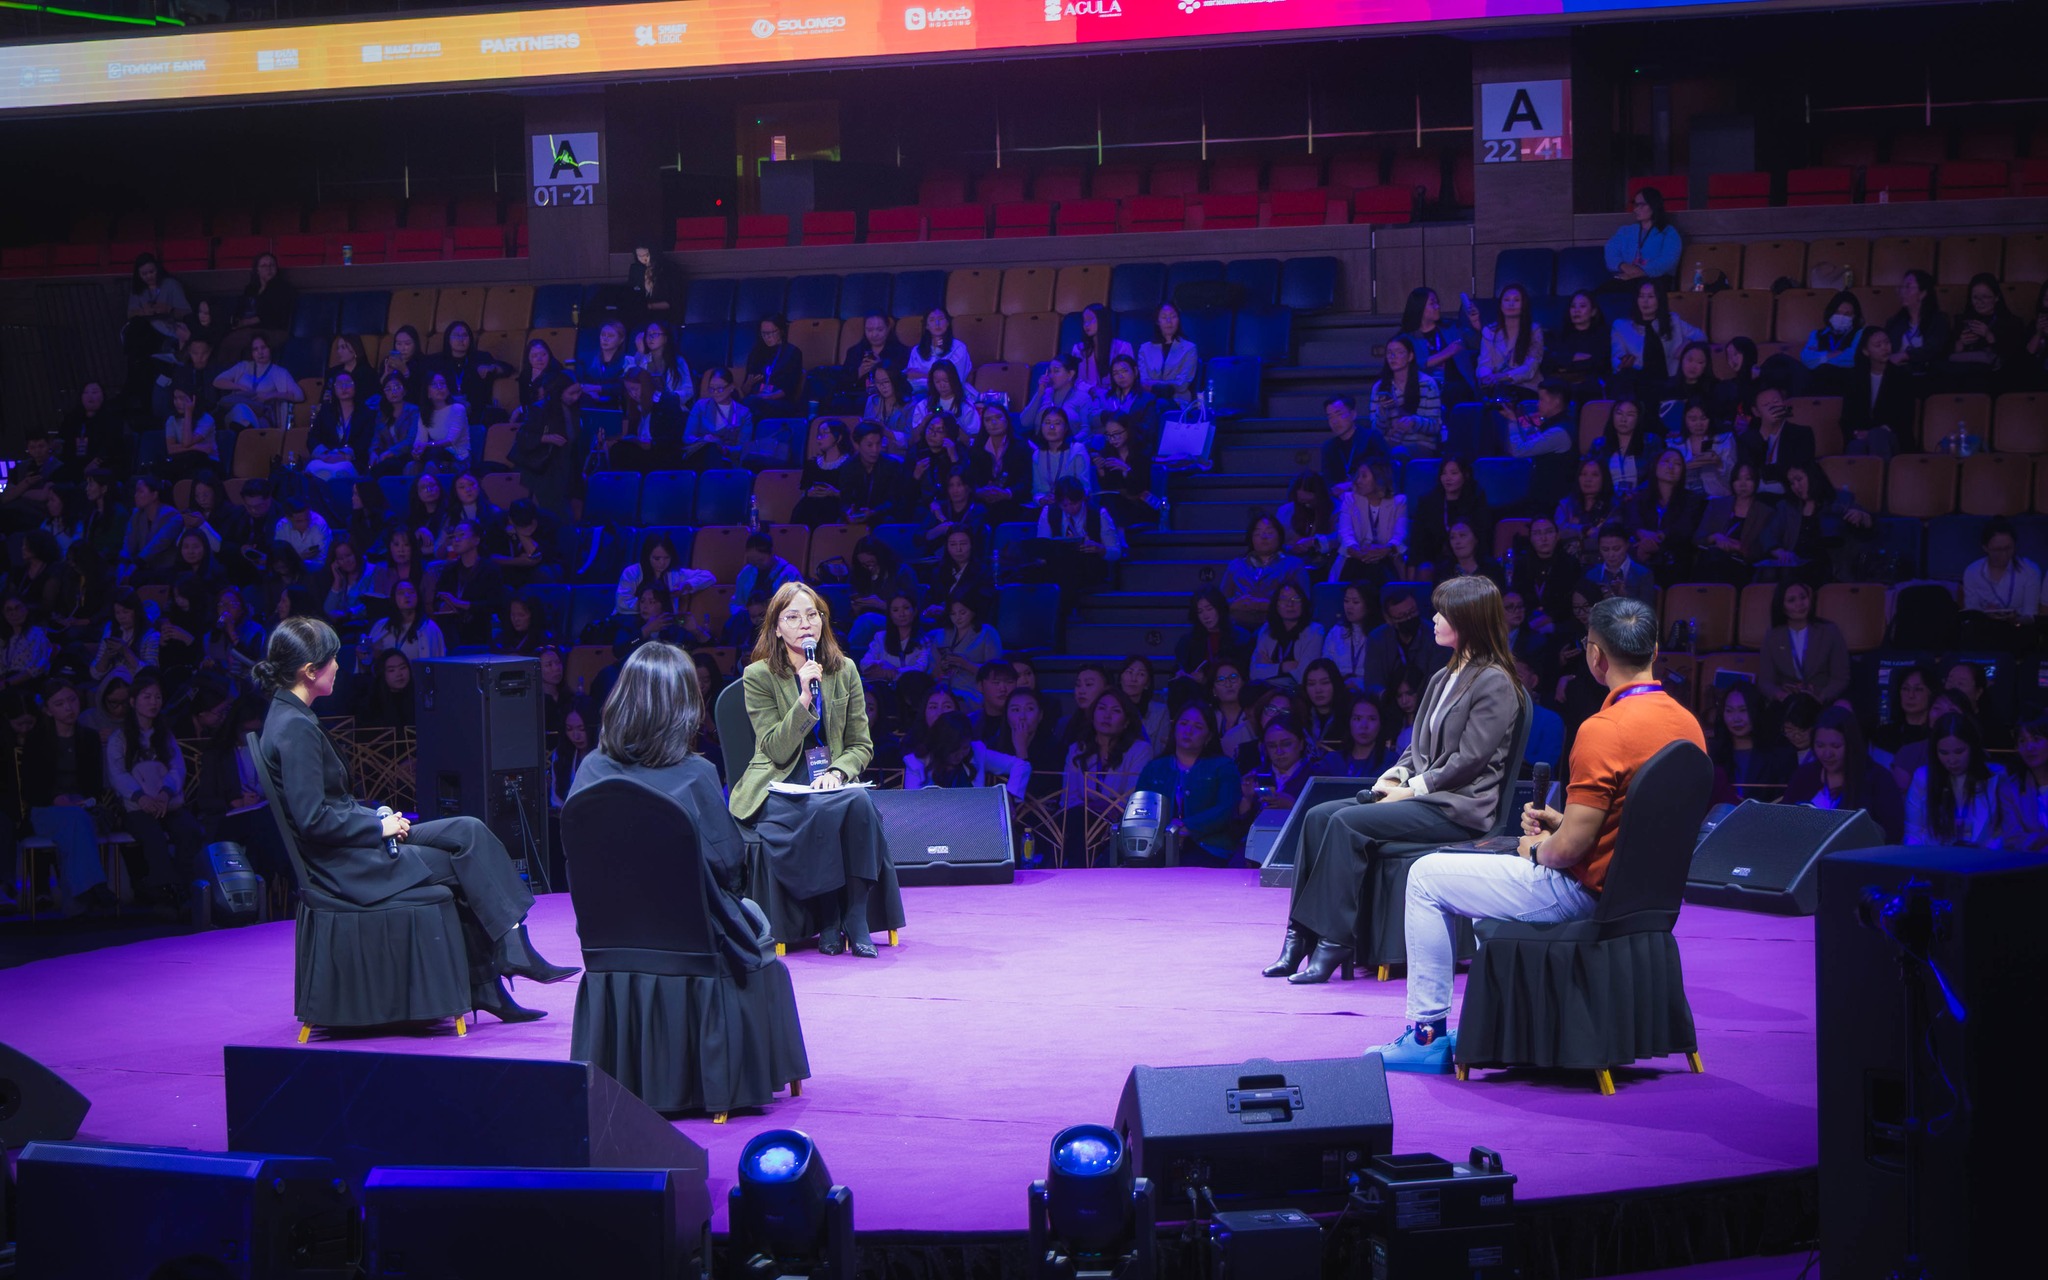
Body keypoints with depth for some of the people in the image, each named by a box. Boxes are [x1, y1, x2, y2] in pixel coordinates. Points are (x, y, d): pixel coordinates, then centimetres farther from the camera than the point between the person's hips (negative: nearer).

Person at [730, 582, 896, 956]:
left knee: (860, 802, -33)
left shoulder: (844, 670, 8)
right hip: (778, 788, -3)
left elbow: (861, 745, 8)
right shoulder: (759, 676, -4)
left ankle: (856, 920, -27)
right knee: (821, 811, -36)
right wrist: (804, 698, -22)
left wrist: (837, 773, -13)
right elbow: (777, 751, -11)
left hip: (831, 784, 3)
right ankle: (827, 922, -22)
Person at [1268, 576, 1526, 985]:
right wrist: (1395, 776, 1)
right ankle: (1300, 935, -16)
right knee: (1318, 816, -11)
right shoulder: (1443, 679, 20)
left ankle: (1334, 940, -24)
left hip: (1460, 807, -9)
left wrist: (1411, 790, -13)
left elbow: (1470, 759, -15)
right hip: (1420, 797, 9)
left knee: (1348, 822, -26)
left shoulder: (1495, 683, -8)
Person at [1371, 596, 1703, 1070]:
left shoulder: (1603, 730, -26)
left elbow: (1569, 848, -24)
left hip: (1582, 892, -9)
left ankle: (1429, 1034, 9)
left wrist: (1538, 849, -2)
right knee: (1494, 864, 33)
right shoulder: (1686, 723, 1)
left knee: (1427, 876, 4)